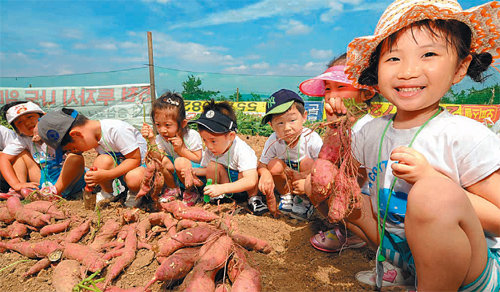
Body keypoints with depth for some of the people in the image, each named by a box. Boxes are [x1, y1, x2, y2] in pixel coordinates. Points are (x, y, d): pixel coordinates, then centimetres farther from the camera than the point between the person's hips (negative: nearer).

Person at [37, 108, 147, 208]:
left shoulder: (117, 130, -30)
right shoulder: (95, 137, -5)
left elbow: (135, 159, -28)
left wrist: (106, 175, -31)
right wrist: (94, 174, -14)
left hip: (142, 163, -6)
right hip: (120, 162, 7)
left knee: (133, 179, -38)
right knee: (102, 161, -25)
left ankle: (134, 193, -3)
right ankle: (109, 193, 0)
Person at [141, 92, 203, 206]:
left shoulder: (192, 136, -19)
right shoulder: (160, 138, -7)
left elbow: (198, 159, -16)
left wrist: (181, 149, -29)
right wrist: (151, 140, -31)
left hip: (196, 173, -5)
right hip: (175, 176, 5)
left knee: (180, 162, -33)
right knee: (164, 160, -22)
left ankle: (191, 192, -8)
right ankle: (173, 189, 3)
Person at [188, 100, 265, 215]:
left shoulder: (241, 150, -32)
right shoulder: (210, 150, -13)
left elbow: (251, 181, -42)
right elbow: (208, 170, 6)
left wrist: (222, 188, -49)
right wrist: (194, 171, -16)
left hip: (243, 188, -4)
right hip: (226, 180, 4)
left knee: (243, 174, -35)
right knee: (213, 166, -22)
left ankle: (254, 199, -10)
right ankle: (215, 196, -3)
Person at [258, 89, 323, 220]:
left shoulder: (312, 139, -27)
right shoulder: (273, 141, -19)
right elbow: (261, 164, -12)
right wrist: (265, 174, -36)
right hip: (286, 182, 2)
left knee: (307, 162, -31)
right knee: (274, 164, -26)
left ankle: (305, 200, -9)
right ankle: (286, 196, 0)